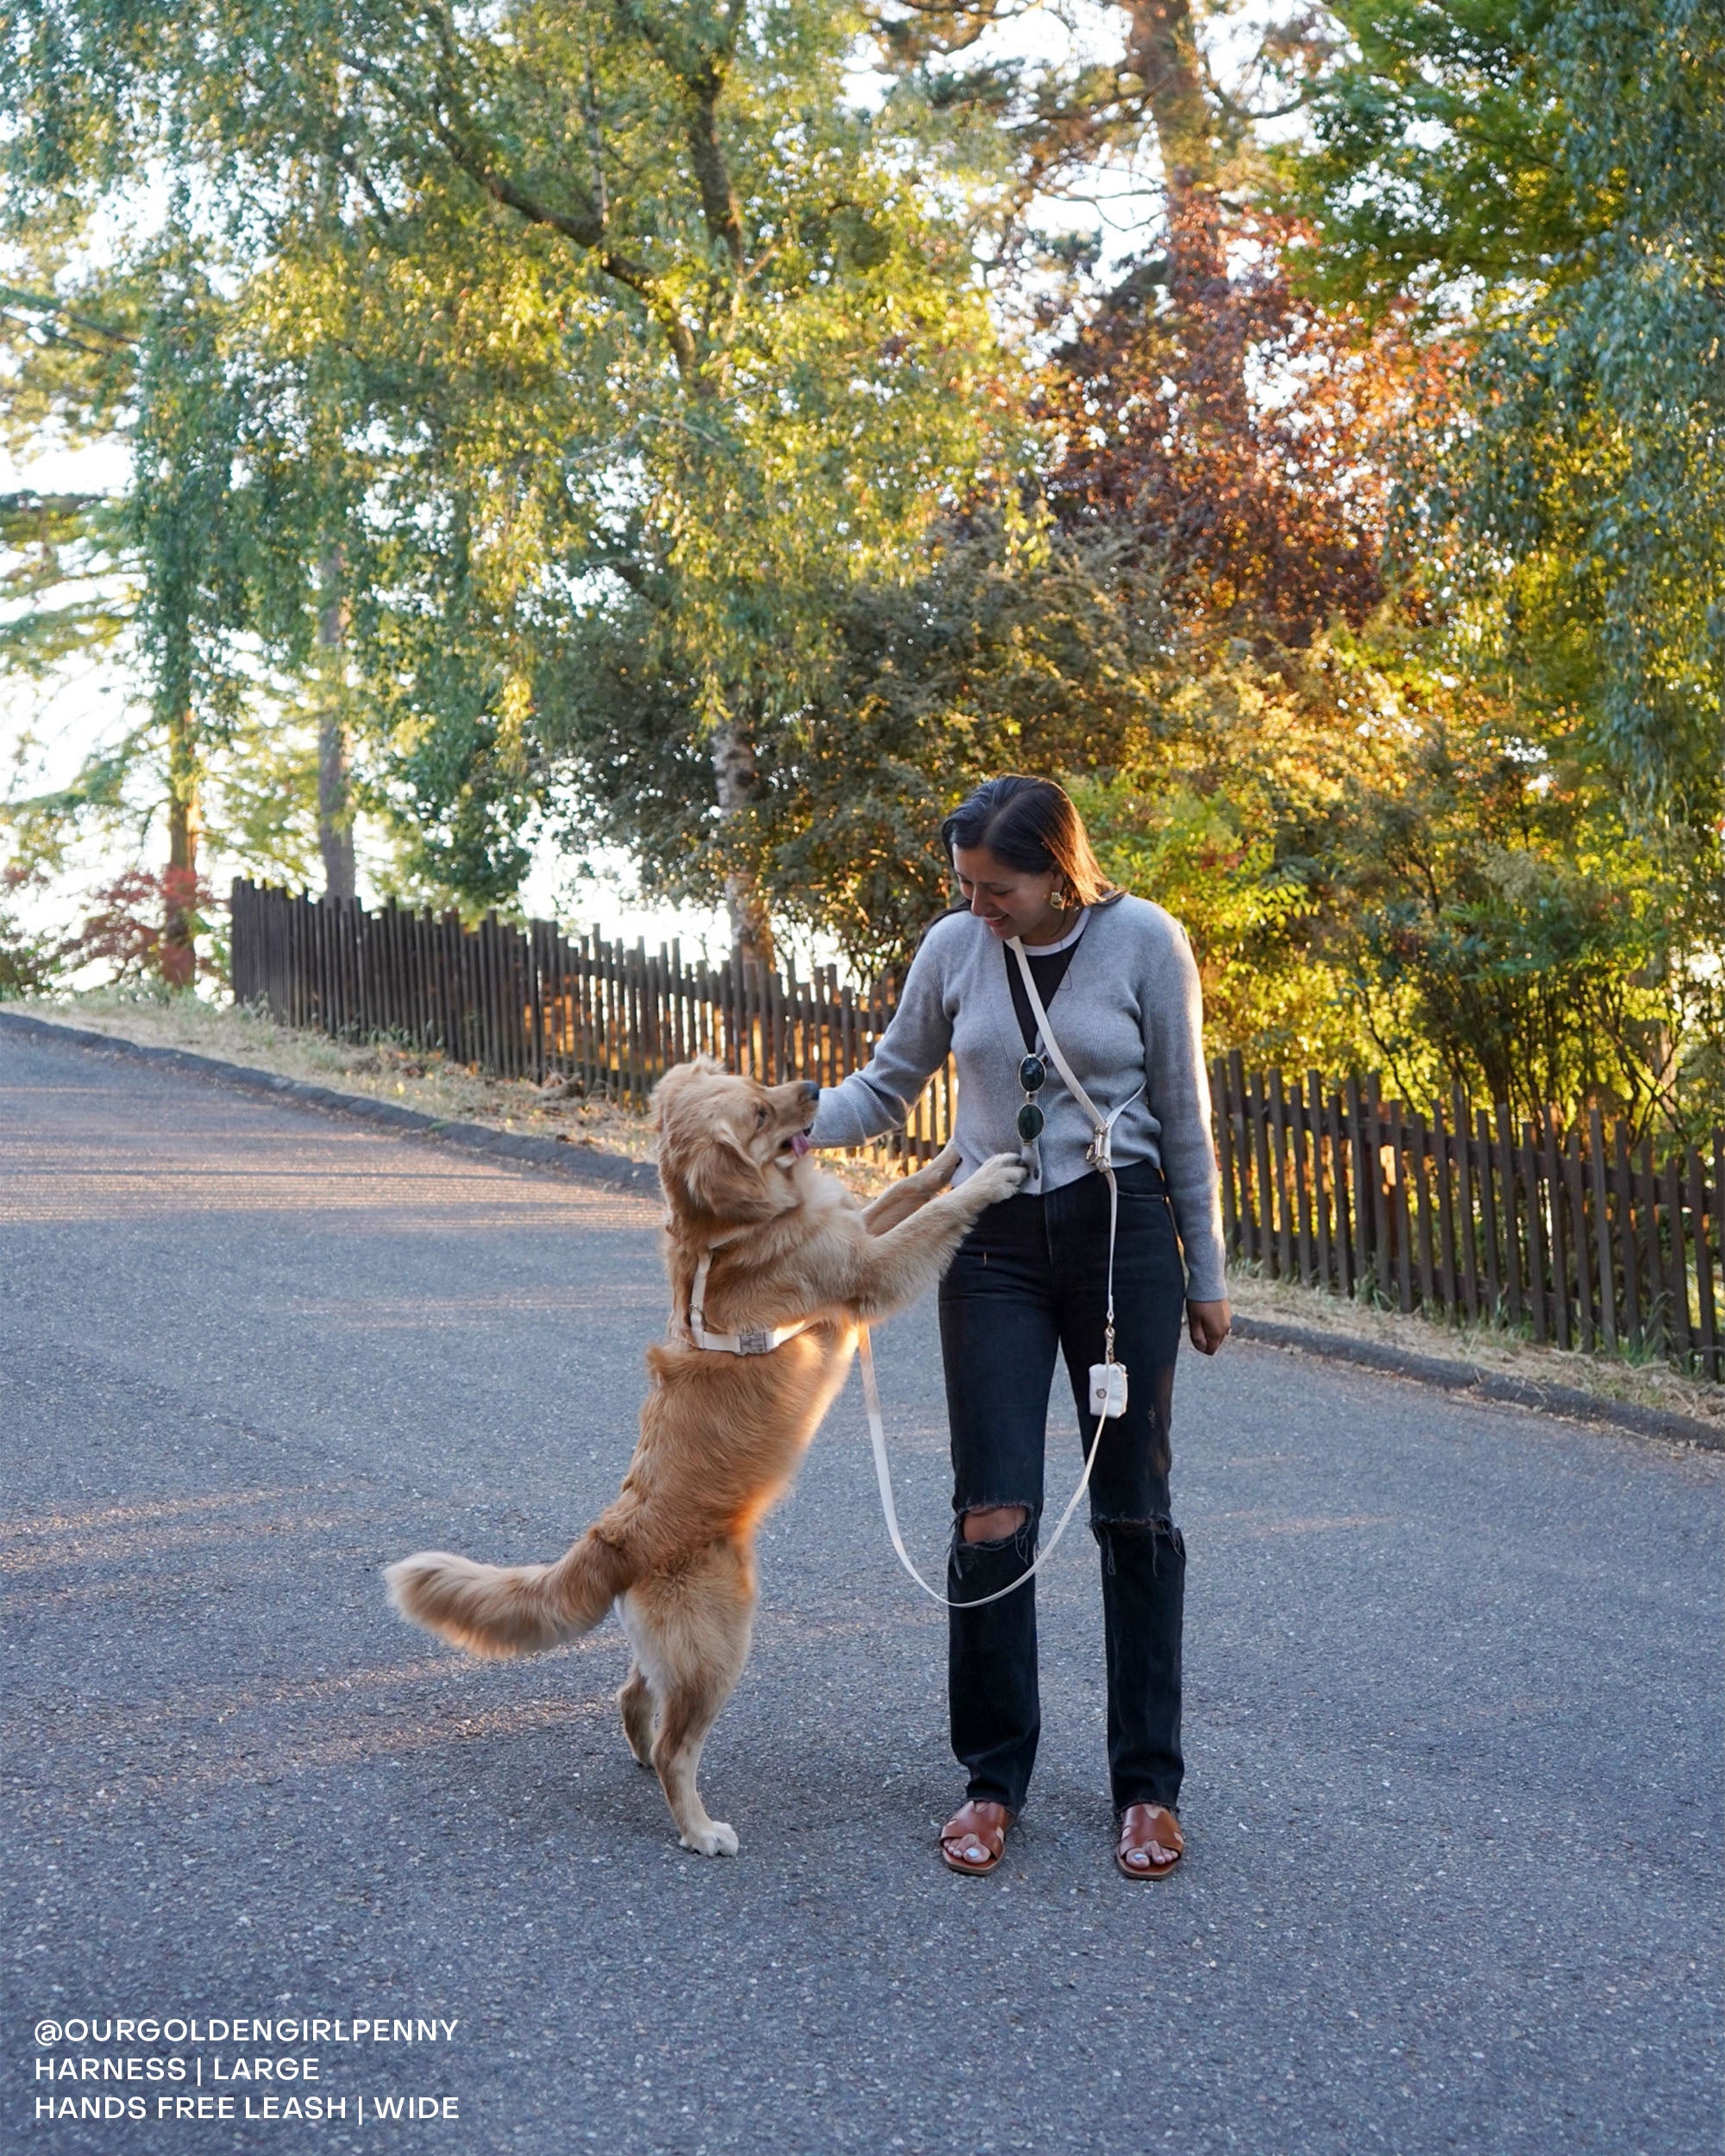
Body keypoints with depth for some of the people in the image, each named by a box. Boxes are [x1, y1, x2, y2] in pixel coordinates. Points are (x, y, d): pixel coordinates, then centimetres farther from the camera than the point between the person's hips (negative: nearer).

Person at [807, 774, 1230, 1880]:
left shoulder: (1145, 941, -8)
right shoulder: (955, 947, -1)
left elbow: (1184, 1117, -1)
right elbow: (888, 1086, 10)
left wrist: (1205, 1274, 2)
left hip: (1123, 1230, -2)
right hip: (994, 1244, 2)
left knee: (1134, 1511, 5)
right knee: (993, 1516, -2)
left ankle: (1148, 1785, 17)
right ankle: (992, 1780, 13)